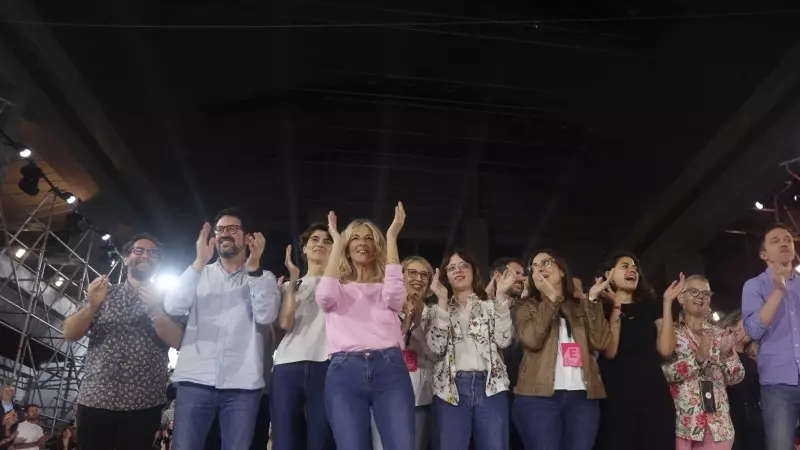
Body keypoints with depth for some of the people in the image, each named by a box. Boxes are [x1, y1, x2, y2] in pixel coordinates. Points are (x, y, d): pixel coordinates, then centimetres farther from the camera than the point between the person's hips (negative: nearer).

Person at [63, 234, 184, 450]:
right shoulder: (103, 292, 10)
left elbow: (178, 341, -5)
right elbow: (69, 334, 4)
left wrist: (155, 310, -19)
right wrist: (92, 305, -13)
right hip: (95, 399, 1)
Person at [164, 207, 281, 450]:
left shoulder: (263, 278, 11)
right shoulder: (200, 273, 15)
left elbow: (266, 316, -7)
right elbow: (173, 307, -2)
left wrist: (254, 267, -12)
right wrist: (200, 262, -10)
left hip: (242, 384, -1)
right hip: (196, 380, 1)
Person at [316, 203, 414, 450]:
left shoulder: (385, 287, 21)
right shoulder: (339, 287, 20)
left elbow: (395, 295, -5)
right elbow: (325, 296, -5)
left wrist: (392, 237, -2)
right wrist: (336, 243, 1)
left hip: (390, 368, 0)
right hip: (344, 371, 0)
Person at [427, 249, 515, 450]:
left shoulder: (490, 304, 14)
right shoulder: (442, 308, 14)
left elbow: (503, 340, -4)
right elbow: (436, 346, -5)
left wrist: (501, 294, -6)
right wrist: (443, 300, -8)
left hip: (490, 386, 0)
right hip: (451, 388, 0)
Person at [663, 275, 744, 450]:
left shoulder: (719, 334, 13)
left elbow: (736, 377, 10)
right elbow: (662, 372, -11)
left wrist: (727, 355, -9)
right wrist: (697, 357, -22)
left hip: (718, 423, 4)